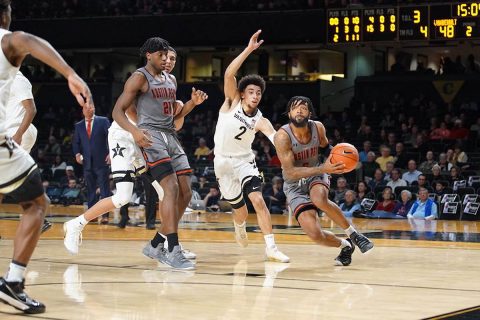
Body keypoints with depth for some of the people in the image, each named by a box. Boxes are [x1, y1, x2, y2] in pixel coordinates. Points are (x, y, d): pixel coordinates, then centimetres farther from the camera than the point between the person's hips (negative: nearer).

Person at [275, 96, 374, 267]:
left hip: (316, 175, 2)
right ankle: (345, 246, 11)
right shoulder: (282, 136, -24)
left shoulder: (317, 127, -10)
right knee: (315, 234, -20)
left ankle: (353, 234, -16)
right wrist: (322, 168, -37)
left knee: (320, 199, -37)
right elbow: (290, 172, -29)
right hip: (294, 185, -2)